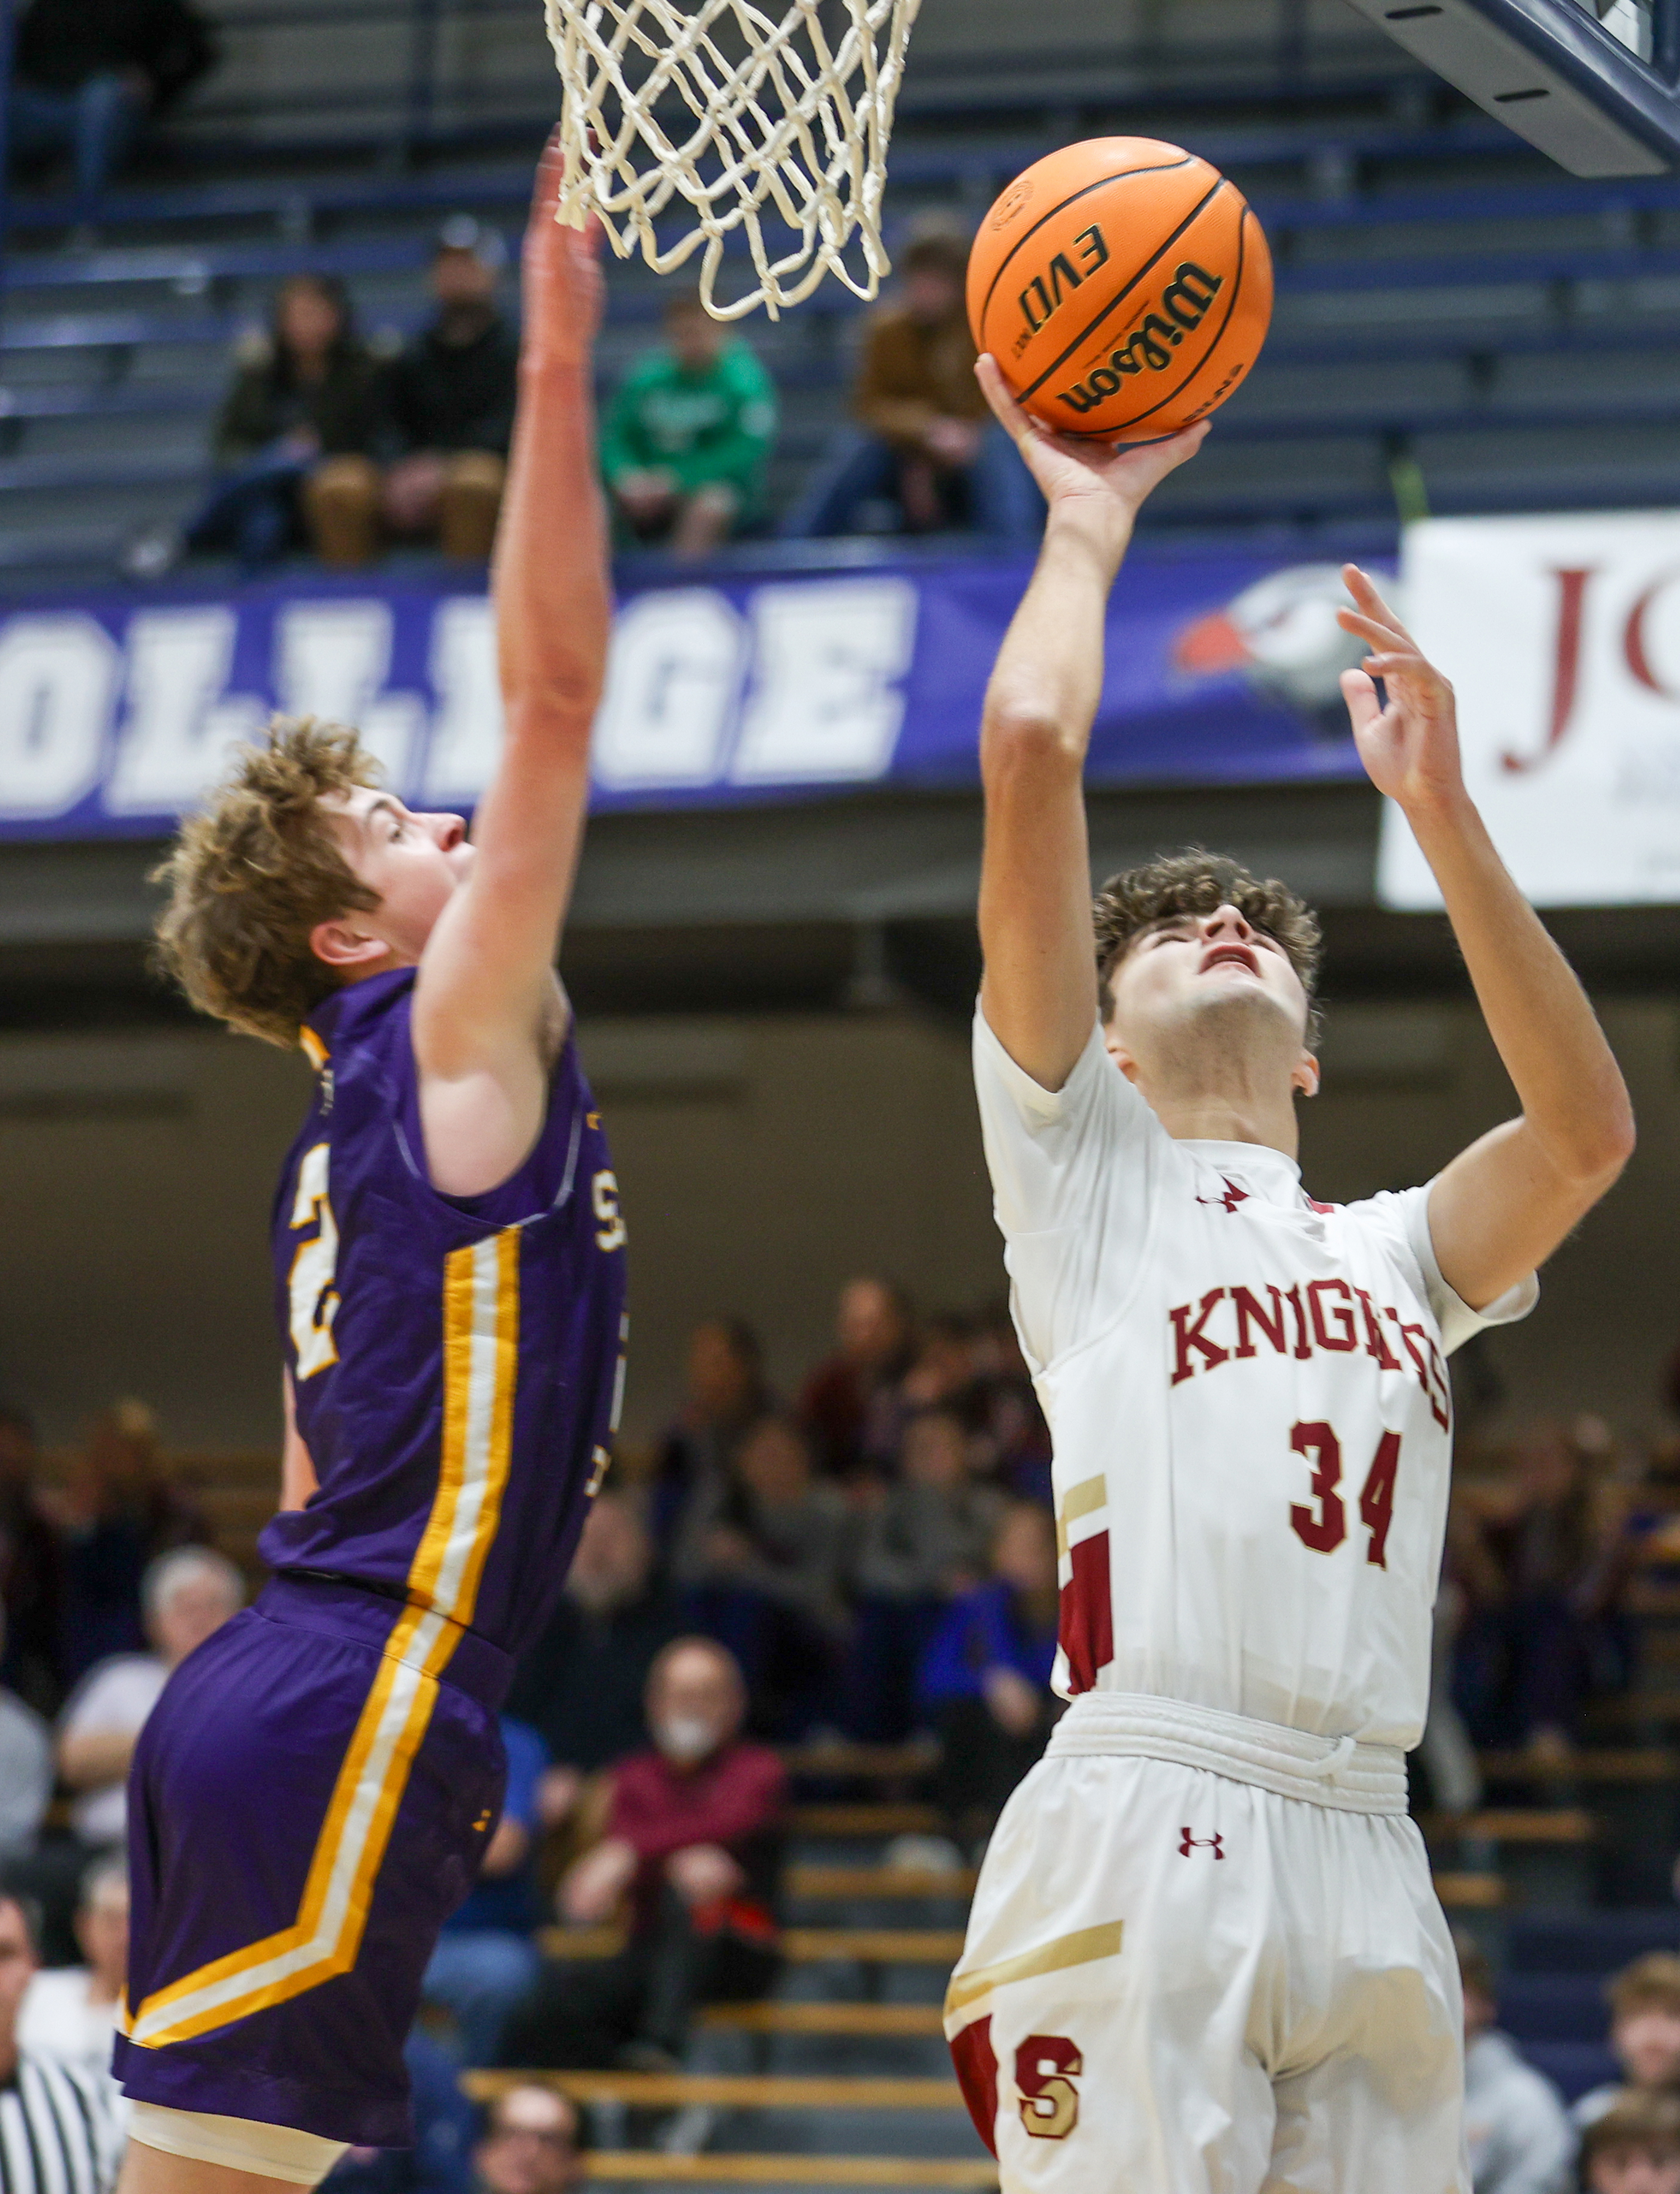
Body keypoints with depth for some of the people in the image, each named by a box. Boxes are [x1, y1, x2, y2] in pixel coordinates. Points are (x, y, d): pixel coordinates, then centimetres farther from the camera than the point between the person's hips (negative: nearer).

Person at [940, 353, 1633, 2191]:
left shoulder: (1391, 1253, 27)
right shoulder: (1080, 1167, 14)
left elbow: (1588, 1132, 8)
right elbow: (1030, 747, 5)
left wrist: (1436, 806, 9)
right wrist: (1088, 520, 19)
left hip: (1365, 1856, 5)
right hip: (1143, 1842, -5)